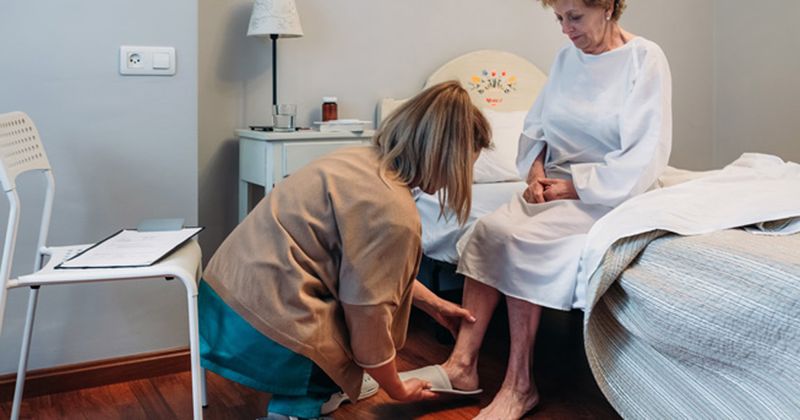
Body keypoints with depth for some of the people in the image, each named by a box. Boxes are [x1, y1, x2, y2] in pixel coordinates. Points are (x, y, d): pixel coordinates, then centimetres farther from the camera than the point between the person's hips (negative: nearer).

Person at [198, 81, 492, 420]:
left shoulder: (360, 160, 8)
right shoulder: (395, 214, -19)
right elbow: (368, 323, -13)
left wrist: (434, 305, 31)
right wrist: (398, 391, 6)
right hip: (261, 330, -9)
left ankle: (320, 389, 29)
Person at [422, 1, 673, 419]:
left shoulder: (646, 59, -10)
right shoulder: (566, 58, 8)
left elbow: (644, 157, -16)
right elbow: (535, 127, 14)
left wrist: (571, 188, -17)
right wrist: (536, 171, -6)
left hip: (608, 192, -6)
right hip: (557, 183, 6)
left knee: (519, 237, -27)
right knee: (490, 228, -20)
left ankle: (520, 385, -17)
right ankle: (461, 363, -20)